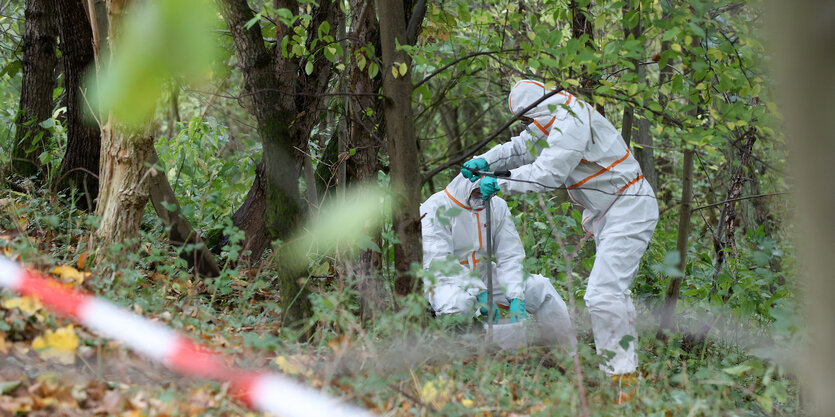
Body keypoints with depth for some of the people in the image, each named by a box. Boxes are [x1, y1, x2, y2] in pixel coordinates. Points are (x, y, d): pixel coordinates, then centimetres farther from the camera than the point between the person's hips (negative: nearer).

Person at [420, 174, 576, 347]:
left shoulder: (497, 206, 4)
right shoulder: (436, 208, -14)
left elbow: (510, 256, 0)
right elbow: (439, 261, -22)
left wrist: (516, 298, -17)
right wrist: (479, 292, -29)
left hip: (483, 275, 6)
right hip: (446, 280, -6)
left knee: (540, 286, -7)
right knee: (459, 302, -41)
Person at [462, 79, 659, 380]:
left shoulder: (571, 123, -20)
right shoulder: (556, 121, 12)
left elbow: (548, 173, -26)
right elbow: (520, 148, 18)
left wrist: (500, 184, -20)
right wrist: (485, 161, 1)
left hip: (628, 211, -11)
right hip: (610, 213, 11)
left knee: (603, 293, -17)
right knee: (613, 291, 17)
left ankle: (620, 372, -16)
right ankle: (627, 367, 25)